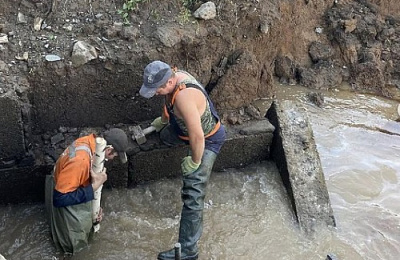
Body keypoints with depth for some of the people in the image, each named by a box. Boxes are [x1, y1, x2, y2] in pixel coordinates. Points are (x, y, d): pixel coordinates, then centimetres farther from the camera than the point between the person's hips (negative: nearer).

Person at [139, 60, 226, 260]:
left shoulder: (184, 96, -41)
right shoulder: (175, 76, -12)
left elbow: (197, 136, -41)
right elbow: (169, 102, 12)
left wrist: (195, 161, -25)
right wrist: (163, 120, 27)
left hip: (207, 140, -8)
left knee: (192, 194, -11)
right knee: (164, 136, 32)